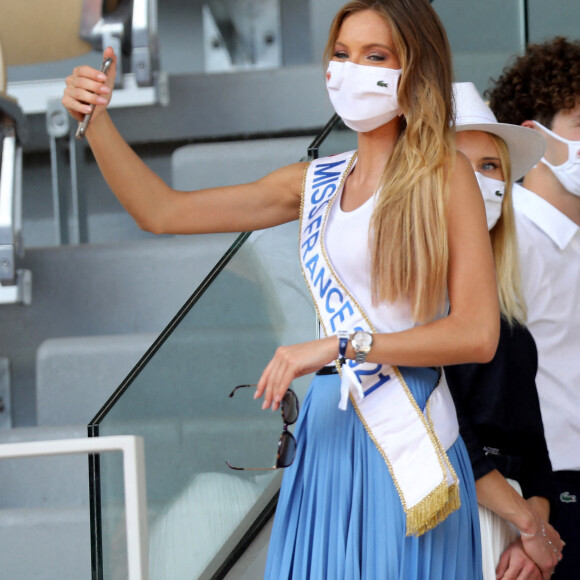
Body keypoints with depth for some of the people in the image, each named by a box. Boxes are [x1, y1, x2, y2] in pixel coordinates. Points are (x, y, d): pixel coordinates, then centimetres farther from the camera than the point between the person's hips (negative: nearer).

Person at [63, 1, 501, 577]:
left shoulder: (445, 175, -2)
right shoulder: (316, 183, 12)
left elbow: (478, 334, -10)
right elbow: (162, 211, 14)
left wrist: (340, 346, -14)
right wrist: (95, 118, 2)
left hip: (407, 436, -4)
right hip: (329, 427, 4)